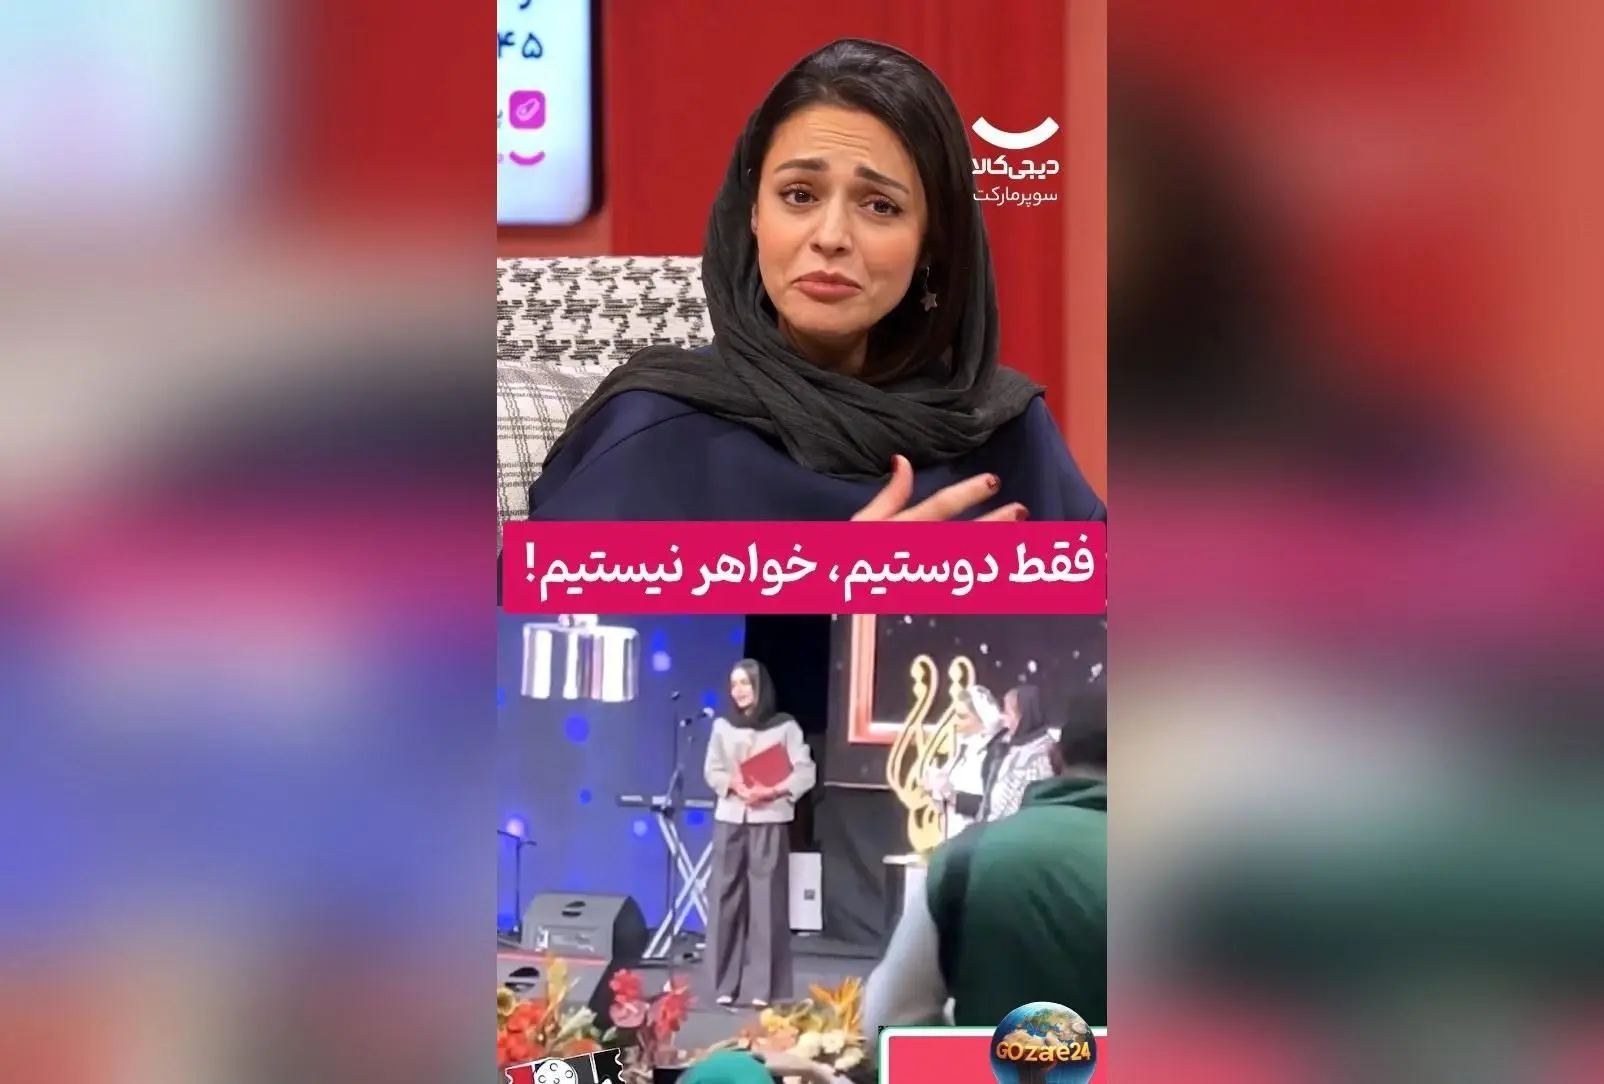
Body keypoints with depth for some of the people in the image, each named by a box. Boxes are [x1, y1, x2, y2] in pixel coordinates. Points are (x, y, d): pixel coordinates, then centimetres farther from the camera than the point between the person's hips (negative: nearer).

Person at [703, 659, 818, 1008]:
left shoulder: (784, 726, 2)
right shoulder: (723, 726, 10)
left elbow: (805, 772, -4)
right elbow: (712, 772, 6)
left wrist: (772, 791, -18)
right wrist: (736, 786, -13)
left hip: (770, 821, -2)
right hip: (730, 819, 3)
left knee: (766, 901, -4)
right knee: (727, 899, 1)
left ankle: (762, 986, -3)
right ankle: (725, 984, 5)